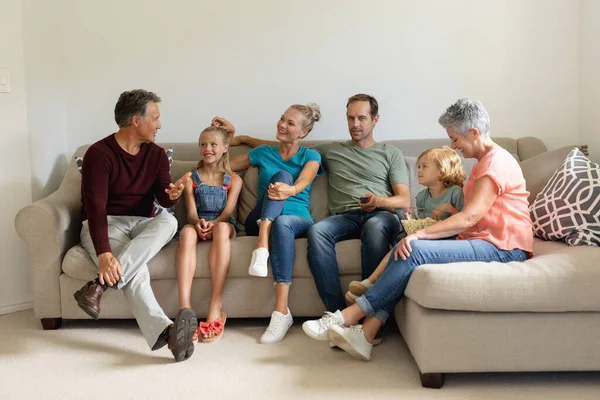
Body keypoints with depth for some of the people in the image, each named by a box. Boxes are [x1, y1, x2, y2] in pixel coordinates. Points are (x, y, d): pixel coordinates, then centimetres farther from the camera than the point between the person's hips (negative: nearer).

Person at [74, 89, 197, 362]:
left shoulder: (157, 155, 7)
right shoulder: (99, 154, -12)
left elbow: (163, 199, -2)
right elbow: (95, 207, -23)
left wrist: (172, 194, -31)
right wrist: (104, 254, -39)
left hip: (143, 225, 5)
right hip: (104, 225, -4)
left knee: (169, 221, -32)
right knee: (137, 271, -36)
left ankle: (100, 285, -42)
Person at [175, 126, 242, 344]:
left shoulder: (234, 179, 14)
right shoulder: (191, 178, 16)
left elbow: (228, 210, -1)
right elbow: (191, 211, 2)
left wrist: (214, 223, -24)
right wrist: (198, 222, -22)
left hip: (223, 225, -1)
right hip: (198, 225, 1)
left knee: (221, 228, -39)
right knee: (187, 232, -37)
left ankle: (216, 308, -46)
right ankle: (185, 308, -49)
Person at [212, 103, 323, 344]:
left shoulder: (310, 156, 13)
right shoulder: (263, 153, 20)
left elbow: (302, 184, -11)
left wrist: (288, 191, -34)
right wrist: (229, 137, 19)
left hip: (298, 221, -1)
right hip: (260, 222, 1)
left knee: (282, 223, -40)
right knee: (282, 174, -25)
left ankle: (281, 312, -47)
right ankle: (262, 245, -46)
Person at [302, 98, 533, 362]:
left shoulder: (496, 162, -11)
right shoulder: (485, 162, 21)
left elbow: (469, 218, -22)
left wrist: (419, 234, -26)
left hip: (503, 248, -9)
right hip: (483, 241, 9)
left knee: (414, 250, -25)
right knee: (406, 249, -11)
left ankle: (349, 317, -19)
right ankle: (366, 332, -21)